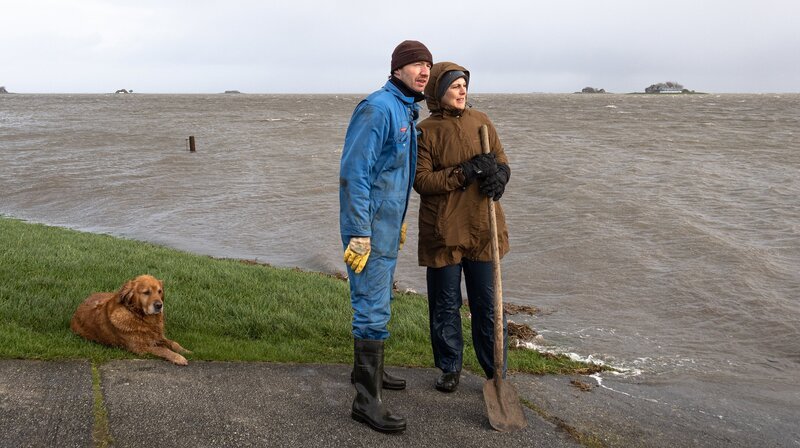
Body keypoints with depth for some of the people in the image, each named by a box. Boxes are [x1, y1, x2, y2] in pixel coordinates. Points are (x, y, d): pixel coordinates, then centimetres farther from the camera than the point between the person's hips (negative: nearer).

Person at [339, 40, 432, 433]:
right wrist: (359, 234, -24)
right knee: (373, 309, -7)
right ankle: (366, 400, 1)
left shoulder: (407, 110, 12)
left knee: (378, 301, 20)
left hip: (387, 225, 10)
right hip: (369, 227, -10)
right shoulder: (378, 107, -17)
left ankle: (369, 370, 36)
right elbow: (354, 173, -21)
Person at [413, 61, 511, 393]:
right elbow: (421, 180, -12)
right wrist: (466, 172, -21)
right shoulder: (426, 131, -4)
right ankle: (449, 368, 29)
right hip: (443, 231, -2)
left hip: (482, 228, 2)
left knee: (487, 304, 8)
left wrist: (498, 175, -13)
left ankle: (497, 374, 20)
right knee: (445, 304, 10)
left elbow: (502, 162, 11)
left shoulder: (481, 121, 7)